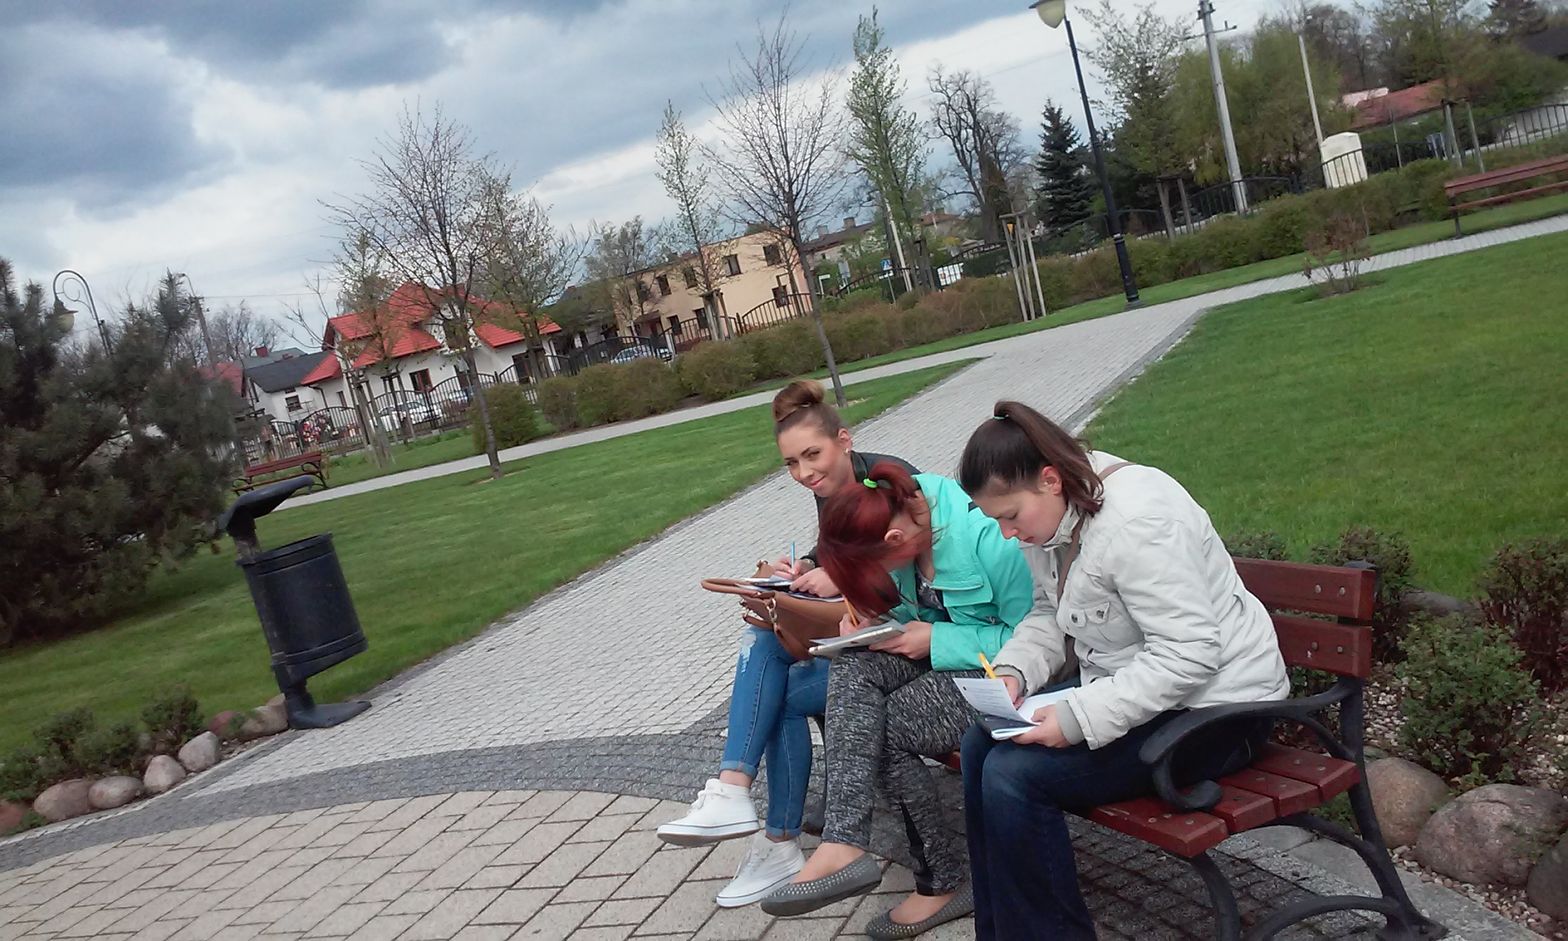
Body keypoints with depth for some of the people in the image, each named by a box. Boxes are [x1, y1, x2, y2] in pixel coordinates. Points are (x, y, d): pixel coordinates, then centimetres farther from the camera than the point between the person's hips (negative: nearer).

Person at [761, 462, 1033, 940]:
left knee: (881, 728, -19)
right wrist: (868, 617, -9)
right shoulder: (903, 509, -5)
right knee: (851, 668, -20)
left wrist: (937, 640, -21)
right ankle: (844, 845, -26)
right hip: (938, 650, 7)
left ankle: (940, 881, 0)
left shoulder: (987, 537, -28)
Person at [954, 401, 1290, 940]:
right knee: (980, 745, -1)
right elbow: (1049, 617, 12)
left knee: (1013, 775, -21)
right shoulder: (1049, 514, 0)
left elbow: (1189, 654, -29)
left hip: (1213, 707, -9)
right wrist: (1014, 672, -8)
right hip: (1129, 688, 9)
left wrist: (1081, 718, -31)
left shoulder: (1134, 520, -27)